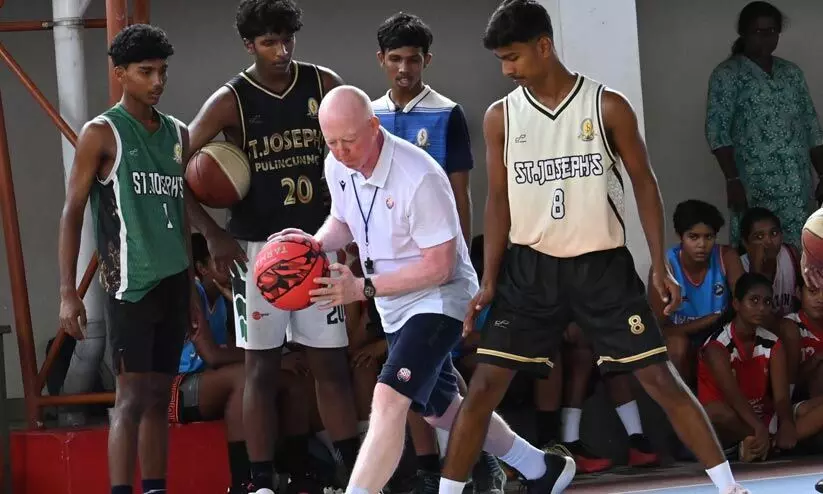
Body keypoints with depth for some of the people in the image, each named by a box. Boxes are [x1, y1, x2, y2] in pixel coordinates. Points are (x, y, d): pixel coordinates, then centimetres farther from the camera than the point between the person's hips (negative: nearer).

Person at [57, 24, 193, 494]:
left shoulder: (178, 134, 13)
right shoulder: (102, 134, -4)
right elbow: (73, 213, -5)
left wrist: (191, 286, 19)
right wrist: (68, 293, -11)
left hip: (173, 280, 6)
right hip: (131, 281, -6)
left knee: (159, 395, 8)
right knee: (132, 395, -11)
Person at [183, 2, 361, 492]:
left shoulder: (323, 84, 0)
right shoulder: (230, 102, -8)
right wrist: (214, 233, -11)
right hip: (258, 247, -3)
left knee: (332, 361, 7)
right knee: (262, 368, 1)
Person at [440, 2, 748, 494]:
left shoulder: (607, 106, -7)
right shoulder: (501, 117, 0)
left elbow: (644, 182, 0)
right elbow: (499, 200, 6)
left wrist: (660, 265, -5)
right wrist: (489, 281, 0)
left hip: (603, 265, -2)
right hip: (531, 268, 2)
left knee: (660, 378, -2)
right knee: (484, 387, -3)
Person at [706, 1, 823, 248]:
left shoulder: (792, 72, 15)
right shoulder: (727, 74, -1)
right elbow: (717, 130, -8)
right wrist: (732, 180, -16)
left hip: (798, 189, 5)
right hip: (755, 190, -5)